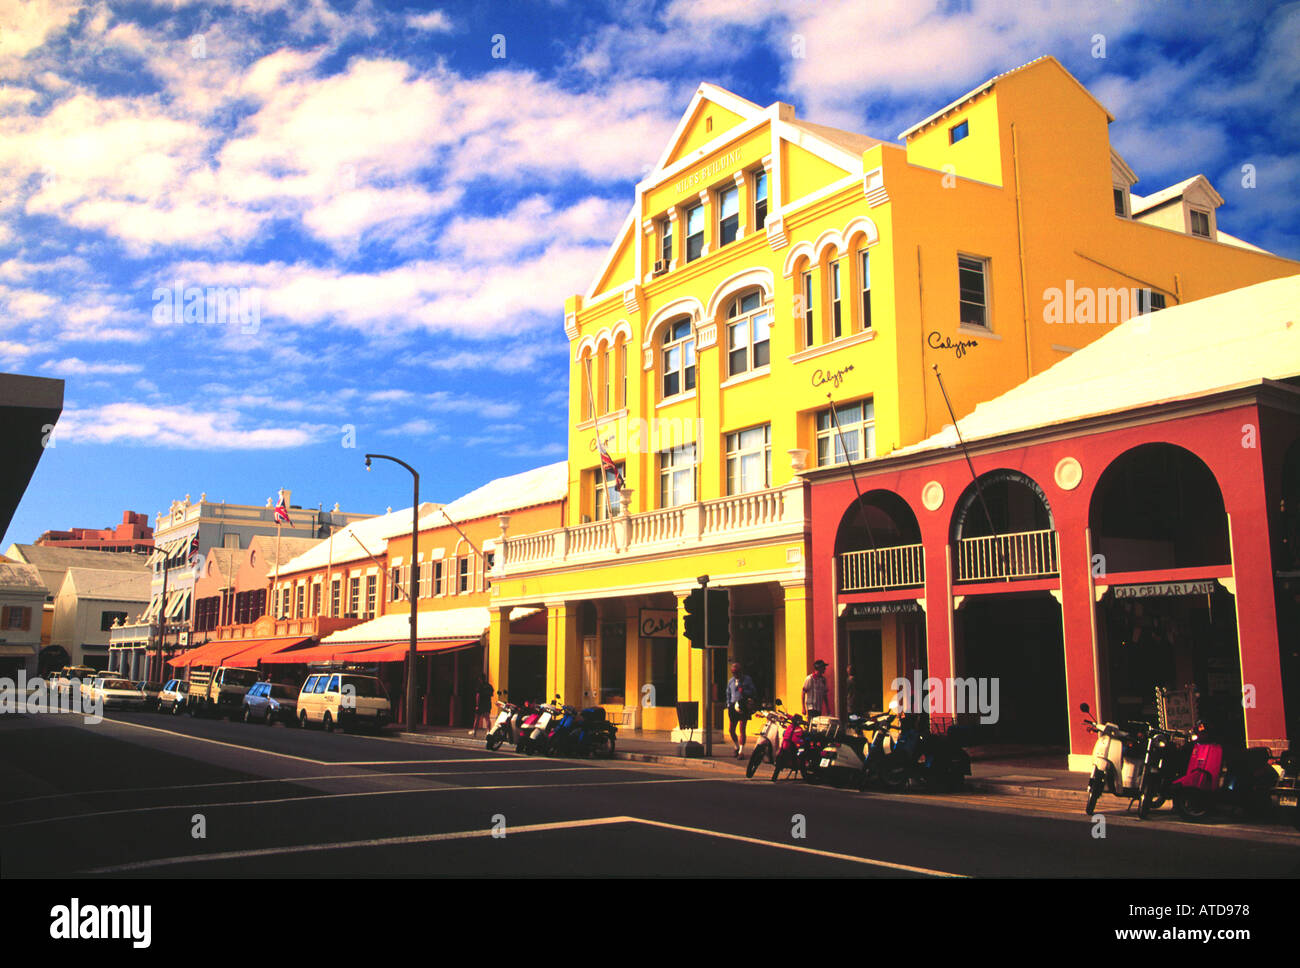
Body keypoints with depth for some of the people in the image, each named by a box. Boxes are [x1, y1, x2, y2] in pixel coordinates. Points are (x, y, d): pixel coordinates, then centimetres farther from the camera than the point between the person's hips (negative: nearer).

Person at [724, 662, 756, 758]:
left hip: (744, 706, -4)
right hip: (733, 706, 4)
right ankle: (737, 747, 26)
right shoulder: (731, 681, 14)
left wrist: (744, 691, -17)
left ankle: (741, 751, -5)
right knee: (731, 730, 6)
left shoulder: (747, 679, 3)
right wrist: (728, 705, 9)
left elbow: (753, 691, 2)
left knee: (742, 730, -8)